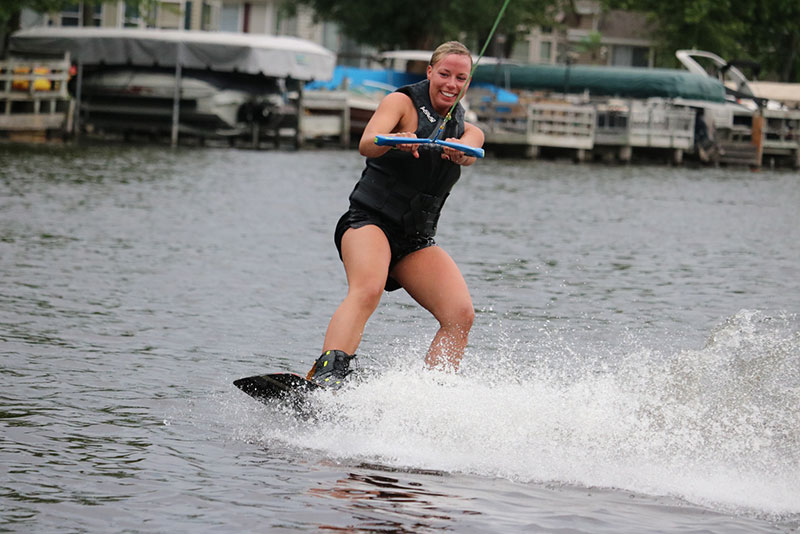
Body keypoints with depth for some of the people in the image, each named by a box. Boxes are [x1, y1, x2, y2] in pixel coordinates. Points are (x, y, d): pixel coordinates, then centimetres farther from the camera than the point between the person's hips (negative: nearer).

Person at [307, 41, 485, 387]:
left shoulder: (468, 131, 15)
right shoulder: (403, 102, 1)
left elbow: (470, 153, -11)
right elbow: (367, 144, -19)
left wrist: (458, 150, -36)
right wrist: (395, 141, -43)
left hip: (416, 241, 6)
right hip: (369, 221, -6)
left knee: (461, 314, -13)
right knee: (367, 290, -34)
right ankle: (325, 376, -49)